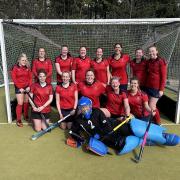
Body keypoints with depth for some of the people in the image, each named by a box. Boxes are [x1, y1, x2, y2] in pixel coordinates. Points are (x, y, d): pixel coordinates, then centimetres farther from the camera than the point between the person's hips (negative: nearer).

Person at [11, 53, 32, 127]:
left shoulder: (27, 68, 4)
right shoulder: (15, 68, -5)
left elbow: (30, 77, 5)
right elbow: (14, 79, -7)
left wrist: (29, 86, -7)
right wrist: (20, 87, -12)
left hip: (27, 87, 3)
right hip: (19, 88, -3)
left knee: (26, 102, 11)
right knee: (20, 103, -5)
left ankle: (26, 116, 28)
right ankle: (18, 120, 5)